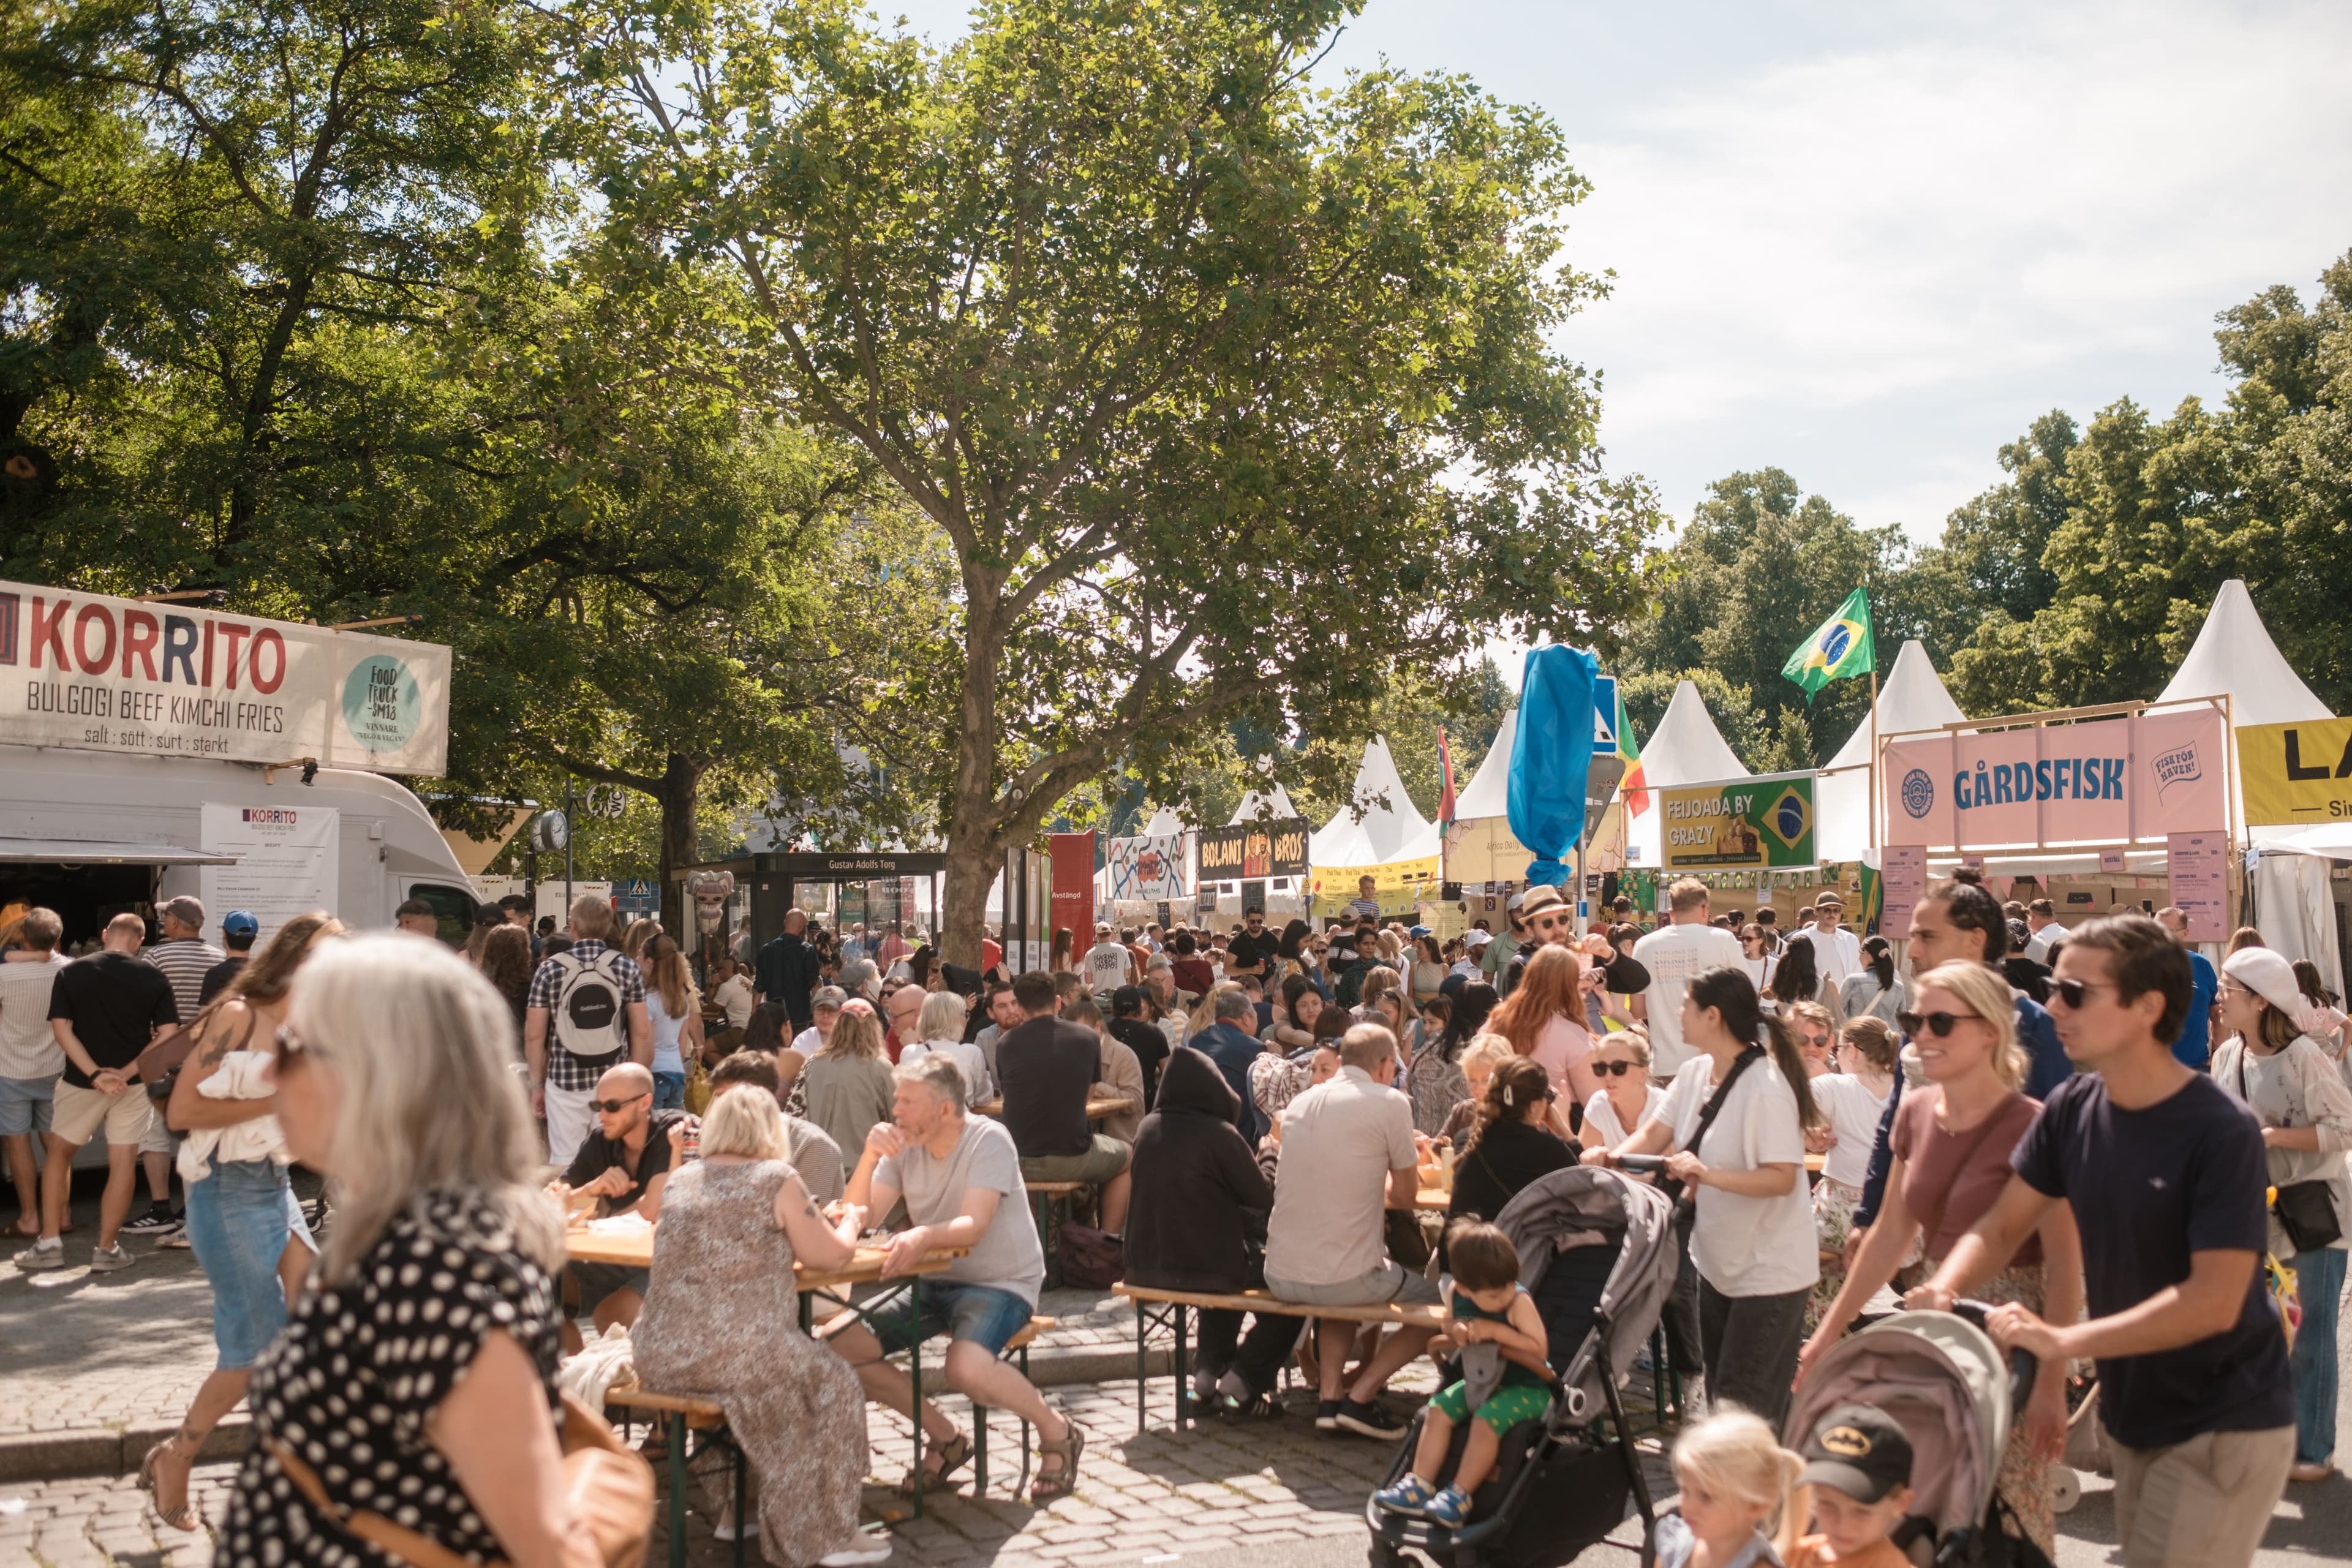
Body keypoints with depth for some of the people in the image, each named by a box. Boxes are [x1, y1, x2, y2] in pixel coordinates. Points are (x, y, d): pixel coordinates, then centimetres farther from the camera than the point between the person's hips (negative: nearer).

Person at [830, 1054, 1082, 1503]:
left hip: (1000, 1283, -7)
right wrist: (871, 1154, -20)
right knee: (840, 1349, -8)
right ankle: (945, 1438, 10)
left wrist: (924, 1236, -50)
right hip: (934, 1284, 7)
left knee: (967, 1369, -36)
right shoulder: (905, 1146, 0)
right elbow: (861, 1216, -5)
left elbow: (973, 1226, -30)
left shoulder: (989, 1140, -17)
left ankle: (1057, 1432, -5)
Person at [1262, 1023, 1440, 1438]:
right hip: (1344, 1278, -6)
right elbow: (1406, 1197, 2)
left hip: (1280, 1277, 6)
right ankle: (1360, 1396, 4)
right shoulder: (1390, 1103, -8)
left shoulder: (1300, 1103, 10)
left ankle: (1328, 1394, 18)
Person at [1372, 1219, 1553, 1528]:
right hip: (1480, 1380, 6)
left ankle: (1459, 1496, -19)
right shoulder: (1455, 1294, -8)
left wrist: (1495, 1331, -29)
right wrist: (1455, 1333, -14)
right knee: (1439, 1409, -10)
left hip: (1527, 1387, -6)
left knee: (1486, 1420, -29)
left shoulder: (1520, 1302, -23)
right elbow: (1449, 1326, 11)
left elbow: (1540, 1348, -25)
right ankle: (1419, 1486, -8)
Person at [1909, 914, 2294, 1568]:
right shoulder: (2072, 1108, -3)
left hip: (2222, 1429, -6)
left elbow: (2215, 1300, -26)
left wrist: (2063, 1340, -31)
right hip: (2131, 1417, 6)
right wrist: (1945, 1289, -18)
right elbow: (2002, 1225, 2)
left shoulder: (2221, 1132, -21)